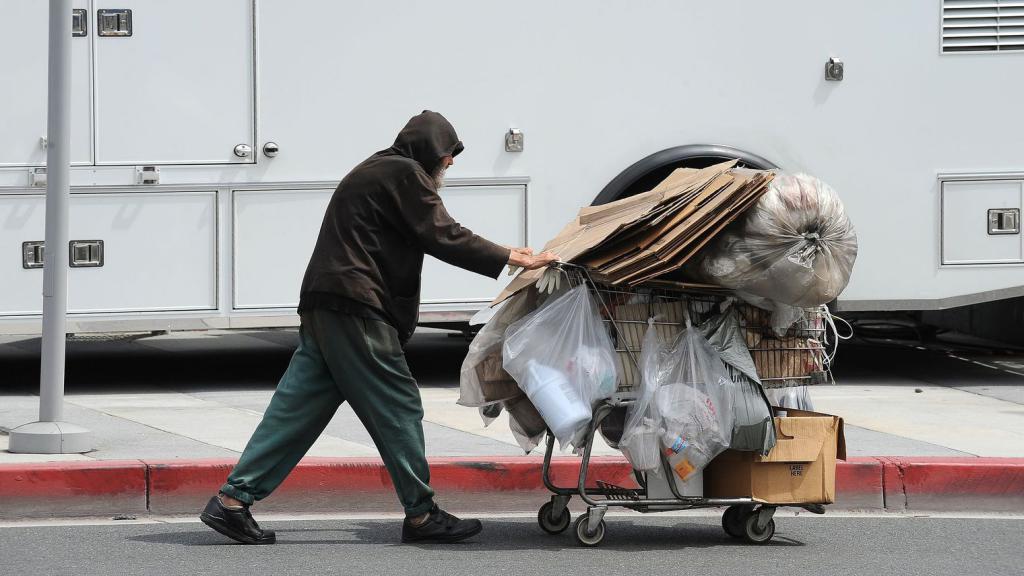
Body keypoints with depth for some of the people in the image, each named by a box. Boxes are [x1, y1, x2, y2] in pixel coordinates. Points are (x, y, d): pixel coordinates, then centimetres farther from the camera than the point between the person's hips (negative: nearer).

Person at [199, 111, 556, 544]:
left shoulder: (376, 171, 27)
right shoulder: (405, 175, -5)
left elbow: (428, 237, 27)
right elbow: (443, 237, -11)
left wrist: (502, 254, 21)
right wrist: (510, 259, -7)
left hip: (323, 307, 10)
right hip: (356, 309, -10)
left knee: (298, 408, 6)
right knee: (398, 407, -3)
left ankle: (233, 500, 2)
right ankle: (421, 516, 2)